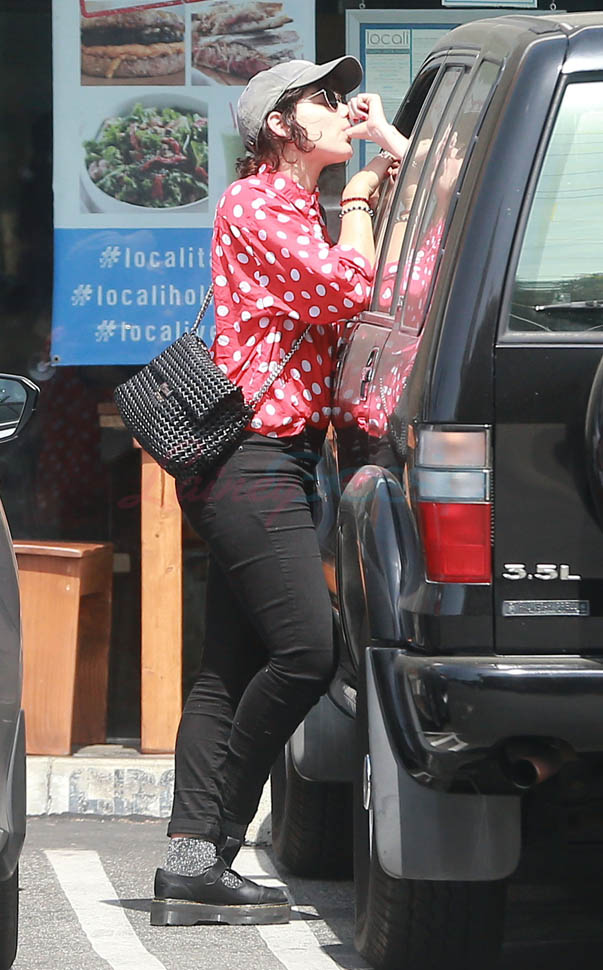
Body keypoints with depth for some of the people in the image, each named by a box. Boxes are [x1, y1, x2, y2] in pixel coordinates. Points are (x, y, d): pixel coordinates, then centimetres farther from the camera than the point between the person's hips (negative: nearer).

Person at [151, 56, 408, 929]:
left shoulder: (298, 211, 22)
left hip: (264, 466, 10)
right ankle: (210, 846, -10)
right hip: (256, 458, -10)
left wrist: (393, 151, 12)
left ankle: (192, 864, 2)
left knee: (233, 673, 5)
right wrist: (358, 201, -2)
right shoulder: (254, 205, -7)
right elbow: (348, 289, -17)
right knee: (306, 652, -16)